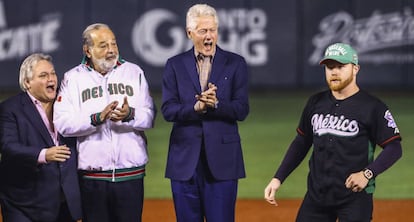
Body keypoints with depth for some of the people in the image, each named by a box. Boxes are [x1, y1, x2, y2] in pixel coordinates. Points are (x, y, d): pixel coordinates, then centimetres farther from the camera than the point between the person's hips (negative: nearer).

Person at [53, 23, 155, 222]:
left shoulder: (133, 72, 9)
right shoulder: (73, 78, 3)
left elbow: (149, 118, 3)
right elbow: (62, 123, -8)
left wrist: (130, 115, -19)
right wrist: (97, 118, -20)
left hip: (130, 174, 1)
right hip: (92, 176, -1)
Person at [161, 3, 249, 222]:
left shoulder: (235, 64, 5)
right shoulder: (175, 65, 8)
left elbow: (241, 110, -3)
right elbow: (168, 110, -2)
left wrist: (216, 104, -21)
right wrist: (196, 107, -20)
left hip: (222, 160, -1)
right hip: (185, 158, 1)